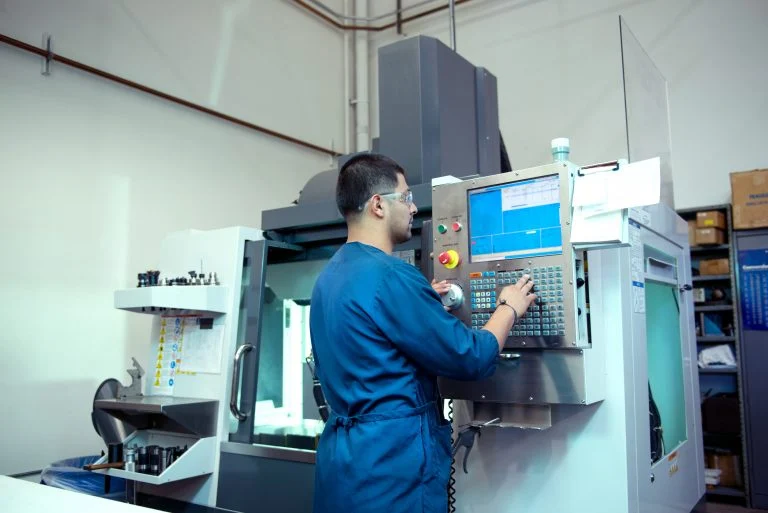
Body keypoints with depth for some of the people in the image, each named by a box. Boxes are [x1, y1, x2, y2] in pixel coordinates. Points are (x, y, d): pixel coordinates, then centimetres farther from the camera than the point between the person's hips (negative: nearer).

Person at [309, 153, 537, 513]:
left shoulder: (330, 276, 8)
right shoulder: (388, 275, -20)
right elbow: (470, 359, -16)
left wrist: (423, 301, 18)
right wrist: (509, 308, 1)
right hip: (391, 466, -9)